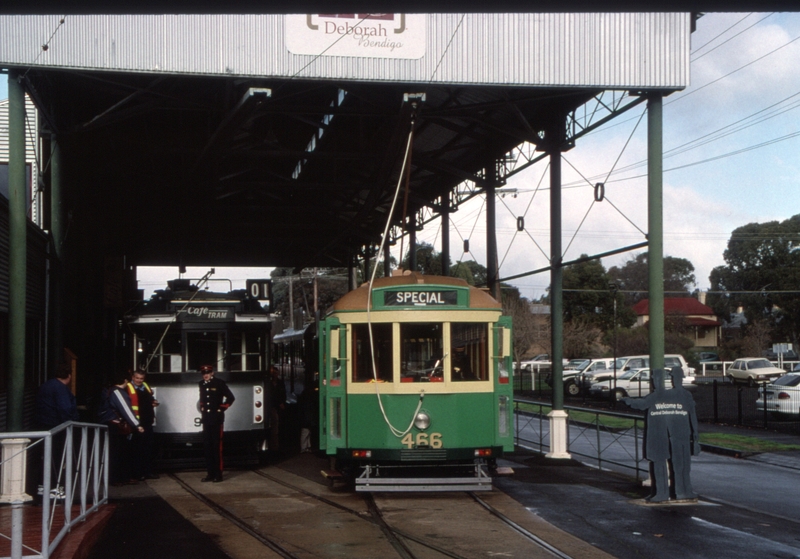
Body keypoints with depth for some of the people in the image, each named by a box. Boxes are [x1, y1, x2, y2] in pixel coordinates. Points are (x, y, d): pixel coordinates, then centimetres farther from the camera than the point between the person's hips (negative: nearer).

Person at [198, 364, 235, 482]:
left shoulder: (219, 383, -4)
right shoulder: (202, 384, 12)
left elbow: (230, 397, -2)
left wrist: (222, 409, -3)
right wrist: (202, 409, 16)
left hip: (217, 419, -5)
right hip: (206, 418, 6)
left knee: (217, 446, -5)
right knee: (207, 446, 5)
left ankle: (218, 474, -2)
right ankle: (210, 473, 11)